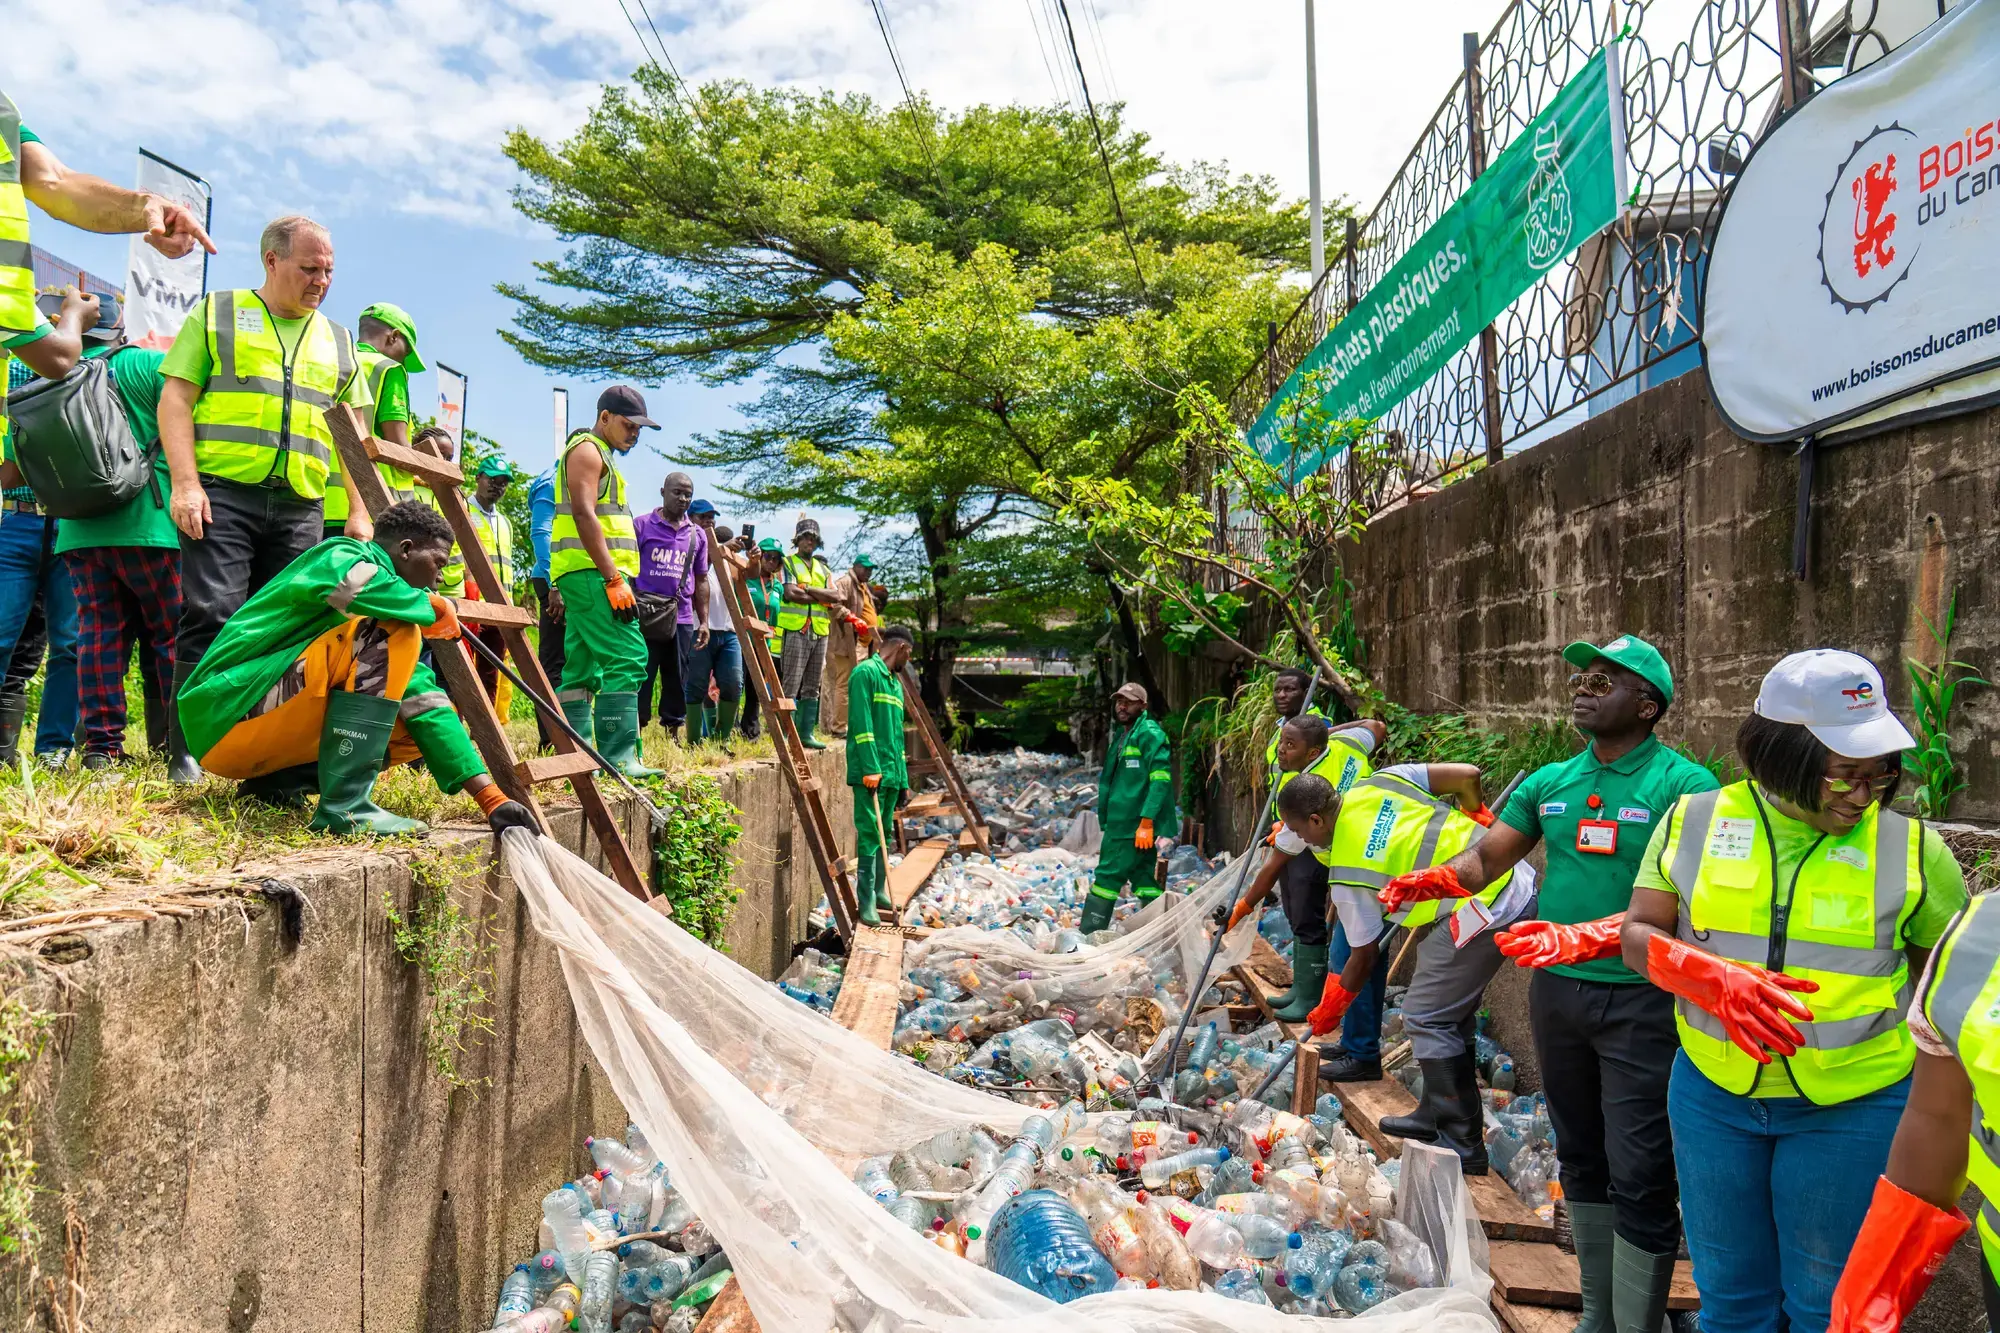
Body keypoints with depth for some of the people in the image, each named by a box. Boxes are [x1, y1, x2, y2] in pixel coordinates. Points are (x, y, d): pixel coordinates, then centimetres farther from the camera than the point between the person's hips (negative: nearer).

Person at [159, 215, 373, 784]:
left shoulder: (337, 343, 20)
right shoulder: (216, 313, 10)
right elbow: (176, 398, 3)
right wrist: (186, 482, -10)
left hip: (300, 506, 3)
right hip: (222, 493, -3)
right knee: (211, 617, -11)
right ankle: (187, 754, -6)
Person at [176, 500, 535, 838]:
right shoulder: (344, 554, -5)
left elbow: (418, 696, 12)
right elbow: (360, 586, -34)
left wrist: (491, 801, 4)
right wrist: (431, 606, -12)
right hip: (230, 712, -9)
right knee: (390, 633, -22)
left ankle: (276, 782, 7)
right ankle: (344, 806, -24)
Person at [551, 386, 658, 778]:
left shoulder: (599, 454, 26)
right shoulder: (587, 449, -5)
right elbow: (584, 515, -18)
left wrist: (614, 576, 23)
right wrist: (614, 579, -23)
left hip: (585, 574, 11)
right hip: (591, 571, -11)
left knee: (582, 667, 8)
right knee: (626, 659, -17)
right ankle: (617, 757, -22)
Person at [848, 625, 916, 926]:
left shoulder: (895, 683, 21)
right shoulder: (866, 673, -7)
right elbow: (862, 724, -16)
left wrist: (903, 779, 19)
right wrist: (871, 768, -21)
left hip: (891, 774, 9)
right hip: (869, 773, -9)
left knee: (884, 835, 13)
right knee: (869, 834, -9)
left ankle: (878, 893, 21)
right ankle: (866, 904, -6)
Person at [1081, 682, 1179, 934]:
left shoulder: (1150, 735, -11)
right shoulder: (1121, 735, 18)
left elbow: (1160, 781, -19)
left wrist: (1146, 821, -24)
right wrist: (1107, 821, 23)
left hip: (1137, 827, -9)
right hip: (1120, 825, 9)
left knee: (1108, 878, -7)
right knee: (1144, 879, 11)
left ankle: (1088, 936, -2)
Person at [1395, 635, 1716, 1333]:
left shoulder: (1684, 786, -11)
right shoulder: (1549, 783, 8)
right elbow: (1483, 860, 7)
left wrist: (1584, 937, -36)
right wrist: (1428, 878, -14)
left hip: (1641, 1001, -6)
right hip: (1556, 991, 6)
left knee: (1639, 1177, -2)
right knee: (1580, 1160, 17)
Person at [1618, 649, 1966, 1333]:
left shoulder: (1913, 848, -5)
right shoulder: (1693, 821, -4)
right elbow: (1640, 936, -3)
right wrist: (1716, 980, -21)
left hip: (1854, 1109, -1)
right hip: (1712, 1096, 1)